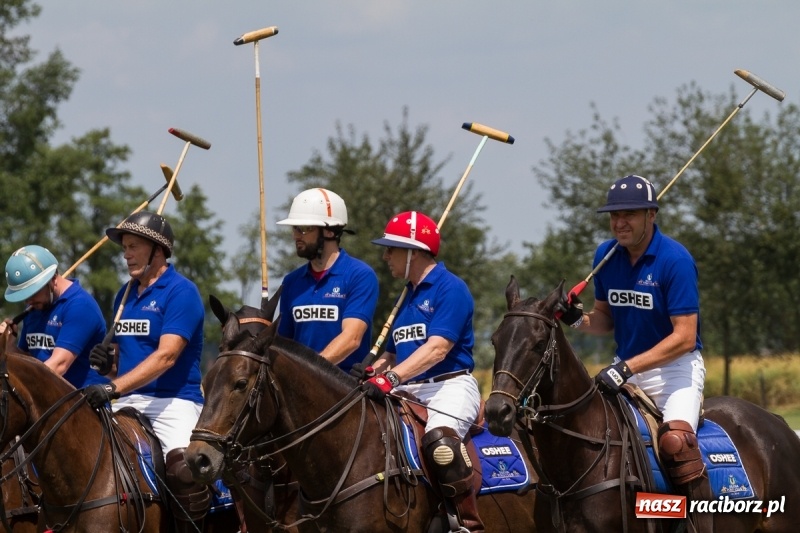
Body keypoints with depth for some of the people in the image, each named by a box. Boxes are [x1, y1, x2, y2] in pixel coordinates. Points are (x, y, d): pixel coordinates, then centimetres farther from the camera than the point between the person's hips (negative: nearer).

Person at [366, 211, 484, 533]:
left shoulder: (450, 289, -6)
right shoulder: (409, 296, 21)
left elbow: (438, 348, -19)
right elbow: (393, 352, 23)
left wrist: (391, 378, -29)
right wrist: (369, 374, 1)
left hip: (450, 385, -9)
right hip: (408, 391, 9)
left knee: (439, 440, -36)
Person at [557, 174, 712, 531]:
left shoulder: (675, 260, -18)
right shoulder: (606, 256, 1)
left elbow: (684, 337, -21)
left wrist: (627, 368, -27)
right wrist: (578, 319, -9)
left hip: (675, 365, -7)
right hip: (626, 368, 7)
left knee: (675, 440, -30)